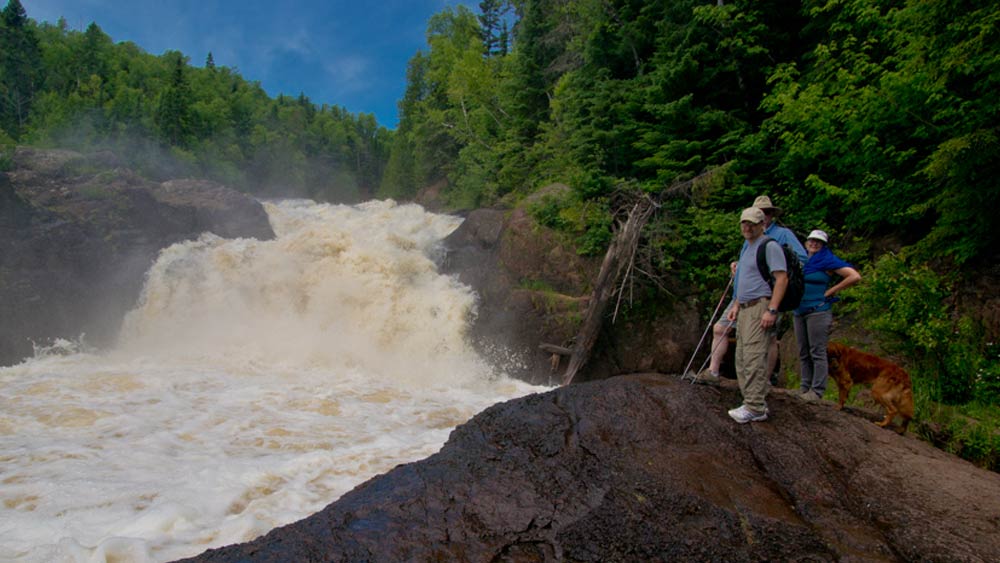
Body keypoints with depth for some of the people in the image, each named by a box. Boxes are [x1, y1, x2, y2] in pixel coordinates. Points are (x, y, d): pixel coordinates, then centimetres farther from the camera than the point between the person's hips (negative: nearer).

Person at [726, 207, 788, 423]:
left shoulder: (769, 246, -8)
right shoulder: (746, 248, 22)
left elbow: (782, 278, -17)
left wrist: (772, 310, -23)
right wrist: (736, 306, 22)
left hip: (760, 307, -10)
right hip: (745, 309, 10)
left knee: (754, 357, -14)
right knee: (742, 358, 9)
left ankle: (755, 408, -13)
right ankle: (753, 402, 15)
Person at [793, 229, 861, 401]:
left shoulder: (828, 261, -4)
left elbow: (855, 276, -11)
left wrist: (831, 291, -9)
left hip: (818, 311, -7)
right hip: (799, 311, 7)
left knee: (817, 352, -5)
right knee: (803, 353, 10)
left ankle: (817, 391, -2)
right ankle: (804, 388, 16)